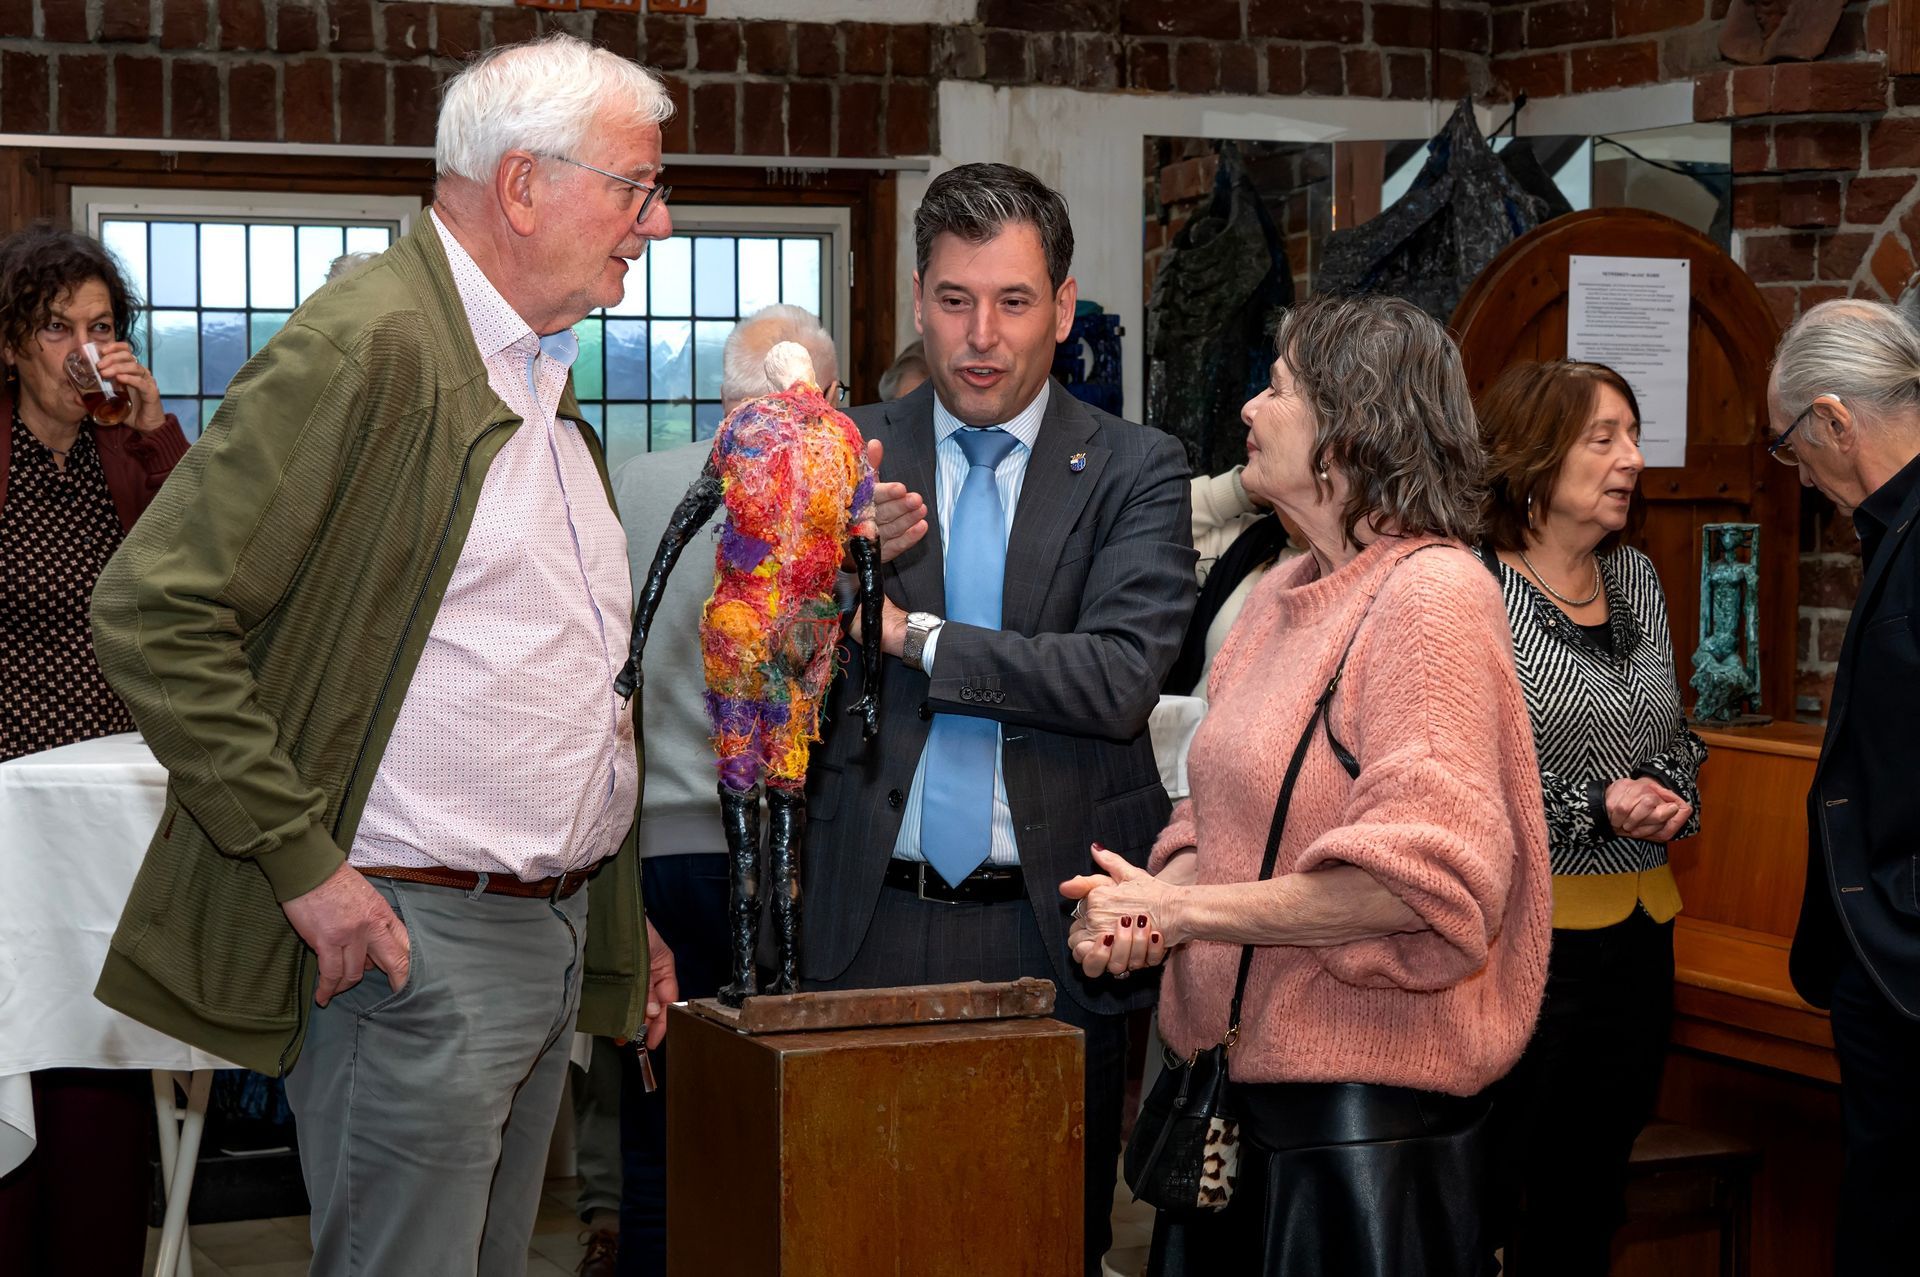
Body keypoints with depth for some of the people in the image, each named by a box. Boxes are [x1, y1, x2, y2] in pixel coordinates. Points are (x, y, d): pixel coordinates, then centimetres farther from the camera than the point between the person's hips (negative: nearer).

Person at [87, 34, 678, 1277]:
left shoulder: (544, 373, 15)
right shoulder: (367, 346, -14)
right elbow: (152, 608, -19)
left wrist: (614, 909, 19)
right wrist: (300, 861, -20)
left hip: (554, 935, 9)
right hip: (413, 940, -9)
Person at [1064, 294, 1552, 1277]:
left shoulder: (1433, 592, -14)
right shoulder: (1284, 594, 13)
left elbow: (1419, 879, -21)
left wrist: (1179, 908, -16)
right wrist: (1145, 908, -6)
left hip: (1366, 1111, -8)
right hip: (1238, 1088, 8)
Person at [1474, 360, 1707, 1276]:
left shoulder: (1636, 579, 11)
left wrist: (1672, 797, 1)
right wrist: (1594, 807, -18)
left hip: (1638, 927, 7)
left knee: (1591, 1200, 14)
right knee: (1499, 1198, -2)